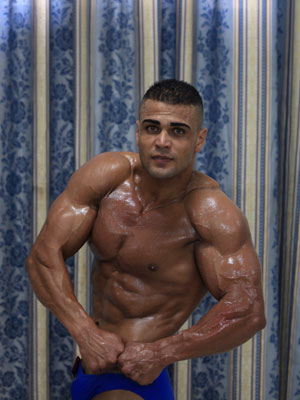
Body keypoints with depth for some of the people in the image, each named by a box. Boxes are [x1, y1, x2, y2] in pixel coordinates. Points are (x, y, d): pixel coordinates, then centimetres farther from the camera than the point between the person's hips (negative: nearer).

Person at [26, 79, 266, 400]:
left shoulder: (211, 212, -17)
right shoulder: (106, 175, -6)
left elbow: (248, 310, -23)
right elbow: (44, 253, -10)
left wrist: (161, 353, -24)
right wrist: (86, 333, -20)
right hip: (92, 361, 5)